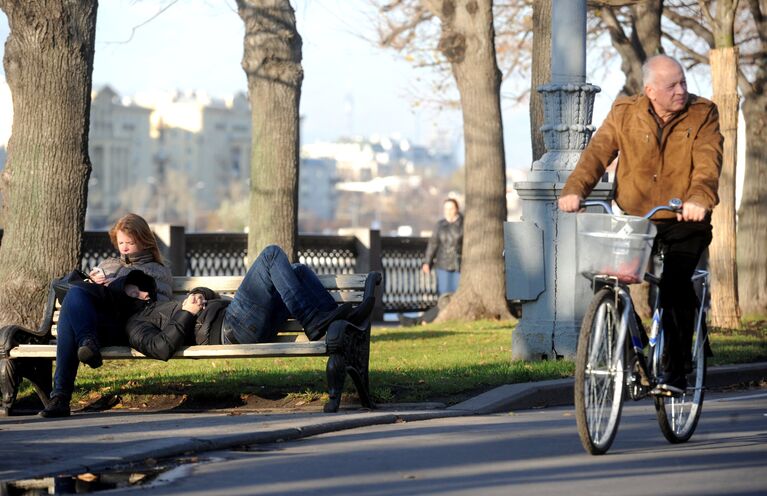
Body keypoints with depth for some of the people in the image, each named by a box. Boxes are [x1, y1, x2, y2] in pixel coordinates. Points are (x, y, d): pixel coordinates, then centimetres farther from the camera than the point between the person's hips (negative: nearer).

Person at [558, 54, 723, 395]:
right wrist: (574, 189, -26)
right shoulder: (624, 114, 3)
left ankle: (675, 370, -13)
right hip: (634, 221, 2)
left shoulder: (702, 115, -2)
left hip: (684, 222, -2)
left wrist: (698, 199, -37)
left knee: (675, 285, -22)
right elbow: (598, 152, -8)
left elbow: (708, 163, -16)